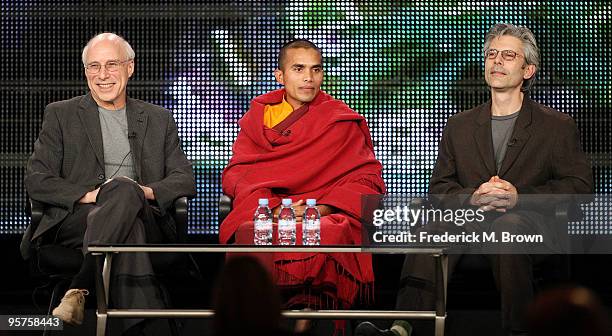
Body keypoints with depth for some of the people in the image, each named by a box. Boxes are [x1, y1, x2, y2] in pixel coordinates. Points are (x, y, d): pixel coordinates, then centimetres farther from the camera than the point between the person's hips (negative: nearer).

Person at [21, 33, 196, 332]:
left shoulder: (159, 119, 22)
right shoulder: (60, 115, 16)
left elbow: (185, 180, 14)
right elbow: (36, 180, 6)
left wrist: (147, 191, -9)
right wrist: (89, 195, -10)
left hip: (145, 218, 2)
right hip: (75, 219, -1)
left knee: (127, 192, -36)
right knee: (124, 189, -36)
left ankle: (79, 288, -41)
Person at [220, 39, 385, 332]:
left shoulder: (343, 121, 17)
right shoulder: (258, 117, 21)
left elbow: (366, 177, 7)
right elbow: (236, 174, 10)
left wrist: (323, 208, -11)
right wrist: (275, 208, -10)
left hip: (327, 217, -1)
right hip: (263, 212, 1)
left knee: (327, 237, -38)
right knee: (250, 236, -35)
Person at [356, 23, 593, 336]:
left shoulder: (557, 126, 13)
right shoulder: (460, 126, 22)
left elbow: (580, 185, 4)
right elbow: (438, 187, 15)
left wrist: (521, 196, -10)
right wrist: (472, 197, -8)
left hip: (528, 223, -3)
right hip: (471, 219, 3)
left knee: (508, 225, -39)